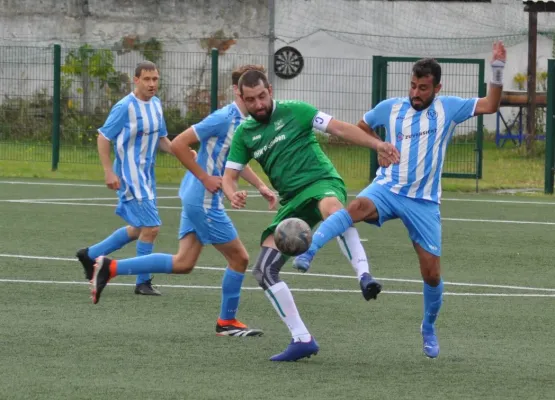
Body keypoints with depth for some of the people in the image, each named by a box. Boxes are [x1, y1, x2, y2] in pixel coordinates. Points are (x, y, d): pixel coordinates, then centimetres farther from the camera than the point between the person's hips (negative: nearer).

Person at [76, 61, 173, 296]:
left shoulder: (156, 104, 8)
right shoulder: (125, 107, -15)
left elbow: (161, 139, 19)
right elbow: (103, 138, -11)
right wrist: (109, 172, -18)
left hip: (146, 175, 9)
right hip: (130, 177, -9)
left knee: (137, 229, 17)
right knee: (151, 228, -11)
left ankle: (90, 255, 32)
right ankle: (143, 282, 1)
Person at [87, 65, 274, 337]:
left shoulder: (245, 122, 9)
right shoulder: (224, 119, -19)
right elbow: (178, 144, -21)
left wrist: (261, 187, 15)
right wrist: (205, 178, -18)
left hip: (197, 199, 9)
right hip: (203, 199, -9)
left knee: (183, 263, 9)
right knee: (239, 258, 1)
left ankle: (110, 268, 10)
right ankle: (227, 322, 16)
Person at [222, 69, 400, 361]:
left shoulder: (293, 112, 3)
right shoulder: (244, 134, 14)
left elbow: (339, 129, 1)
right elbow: (229, 176, 13)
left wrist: (377, 145, -10)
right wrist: (233, 194, -11)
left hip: (322, 182, -6)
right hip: (292, 201, 6)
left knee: (331, 207, -44)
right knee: (264, 270, -7)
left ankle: (364, 276, -55)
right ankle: (302, 340, -2)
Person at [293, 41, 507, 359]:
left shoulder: (448, 109, 2)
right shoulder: (391, 108, 4)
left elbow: (491, 105, -2)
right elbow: (362, 126, 23)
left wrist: (498, 69, -12)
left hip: (424, 202, 1)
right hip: (388, 189, -1)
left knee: (432, 273, 1)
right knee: (359, 206, -37)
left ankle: (429, 328, 27)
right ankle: (308, 251, -51)